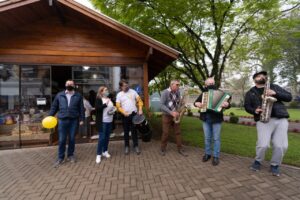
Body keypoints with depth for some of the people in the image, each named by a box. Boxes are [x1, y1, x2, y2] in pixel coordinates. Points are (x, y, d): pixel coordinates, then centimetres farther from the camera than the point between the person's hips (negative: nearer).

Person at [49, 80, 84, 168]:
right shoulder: (59, 95, 8)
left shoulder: (78, 96, 4)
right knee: (61, 140, 5)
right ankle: (60, 158, 20)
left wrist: (81, 119, -2)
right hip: (62, 120, 1)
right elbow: (54, 107, 10)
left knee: (72, 139, 9)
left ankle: (70, 155, 27)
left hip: (74, 120, 0)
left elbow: (81, 108, 3)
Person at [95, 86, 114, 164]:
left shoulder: (109, 99, 15)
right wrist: (105, 104, -24)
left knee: (107, 137, 13)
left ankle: (105, 151, 28)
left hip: (110, 121, 6)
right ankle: (99, 154, 6)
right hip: (102, 121, -6)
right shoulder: (98, 99, -3)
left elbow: (112, 107, 23)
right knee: (102, 137, -6)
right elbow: (97, 108, -18)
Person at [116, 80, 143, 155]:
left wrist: (140, 109, -10)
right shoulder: (119, 94, 0)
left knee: (134, 130, 7)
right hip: (125, 115, 0)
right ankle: (127, 146, 25)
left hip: (134, 114, 0)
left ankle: (136, 146, 21)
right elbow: (118, 106, -3)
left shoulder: (133, 91, 2)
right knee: (126, 131, 10)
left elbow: (139, 101, 2)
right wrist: (124, 112, -18)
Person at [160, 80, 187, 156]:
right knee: (165, 133, 3)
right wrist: (171, 112, -25)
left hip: (175, 115, 5)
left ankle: (180, 149, 18)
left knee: (178, 132, 7)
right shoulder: (165, 92, -14)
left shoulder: (178, 92, 4)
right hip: (167, 115, -5)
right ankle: (163, 149, 20)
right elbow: (162, 105, -19)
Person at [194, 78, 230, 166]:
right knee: (207, 138, 13)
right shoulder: (203, 94, 9)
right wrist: (197, 104, -9)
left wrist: (227, 104, -32)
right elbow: (196, 102, 14)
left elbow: (227, 102, -8)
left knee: (216, 138, 5)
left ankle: (216, 156, 18)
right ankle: (207, 153, 28)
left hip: (216, 119, -3)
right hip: (206, 119, 3)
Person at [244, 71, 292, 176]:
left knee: (281, 145, -3)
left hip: (281, 119, 2)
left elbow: (289, 97, 9)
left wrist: (275, 93, -8)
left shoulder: (274, 87, 17)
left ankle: (275, 165, 21)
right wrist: (255, 111, -10)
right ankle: (258, 161, 15)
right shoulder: (250, 93, 12)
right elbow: (247, 106, 11)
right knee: (263, 144, -13)